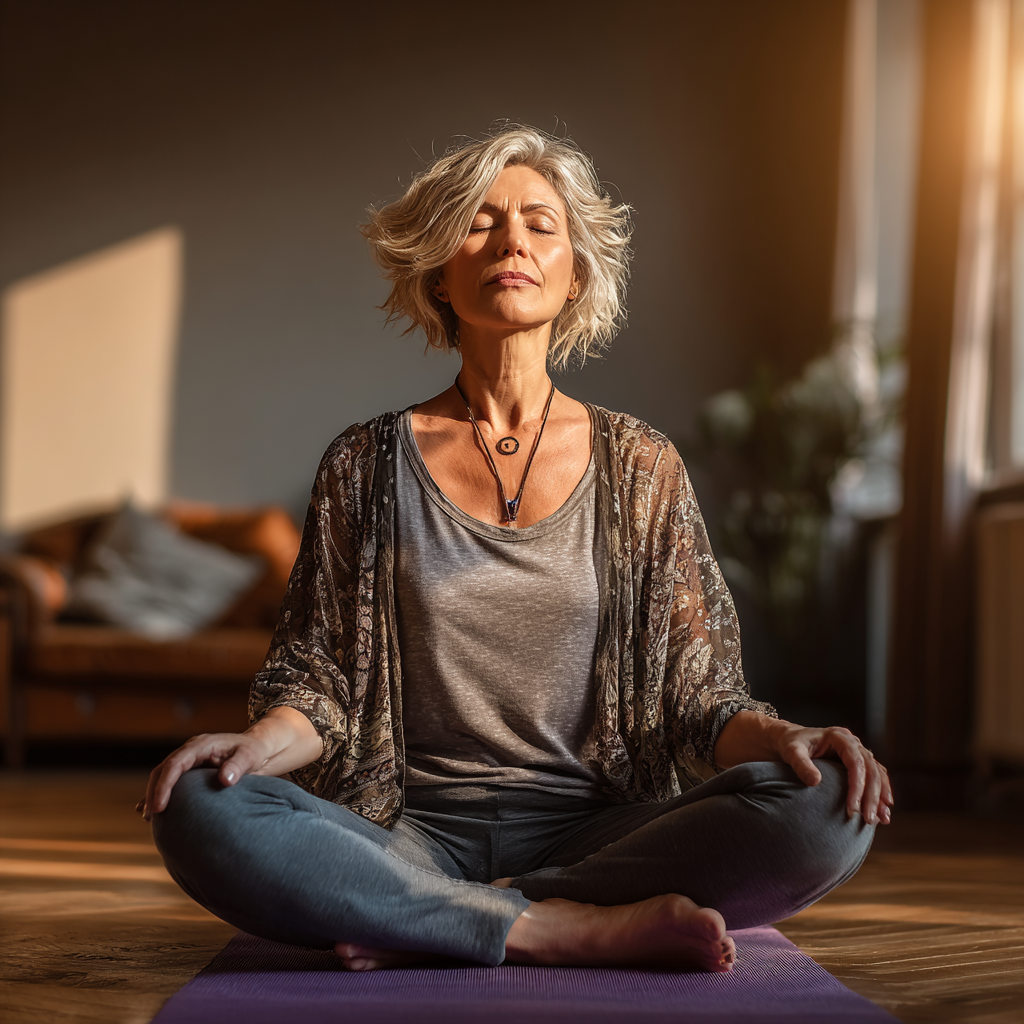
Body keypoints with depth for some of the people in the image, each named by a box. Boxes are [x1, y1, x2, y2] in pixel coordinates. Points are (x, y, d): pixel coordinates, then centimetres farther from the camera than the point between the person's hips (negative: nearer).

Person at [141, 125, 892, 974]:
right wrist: (260, 741, -17)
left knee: (823, 811, -27)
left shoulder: (640, 467, 8)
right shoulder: (369, 465, 8)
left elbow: (699, 697, 5)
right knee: (202, 813, -30)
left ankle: (441, 925, -18)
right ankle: (588, 928, -21)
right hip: (415, 834, 0)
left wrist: (777, 736, -17)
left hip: (594, 830, 1)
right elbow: (319, 681, 6)